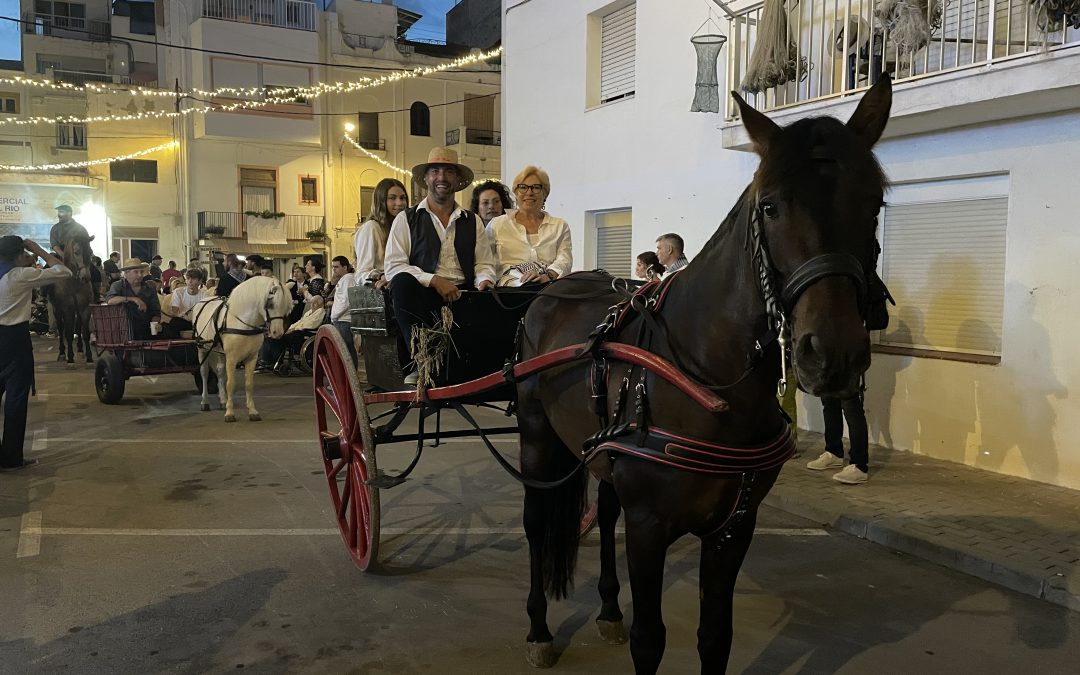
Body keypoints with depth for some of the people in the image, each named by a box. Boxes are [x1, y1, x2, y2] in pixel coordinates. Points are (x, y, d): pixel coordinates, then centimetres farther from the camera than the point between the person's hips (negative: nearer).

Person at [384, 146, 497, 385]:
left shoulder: (473, 222, 20)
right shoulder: (406, 219, 10)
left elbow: (484, 264, 15)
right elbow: (393, 267, -1)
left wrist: (485, 281, -10)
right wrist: (434, 280, -14)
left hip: (462, 297, 2)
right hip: (422, 297, -2)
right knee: (402, 282, -36)